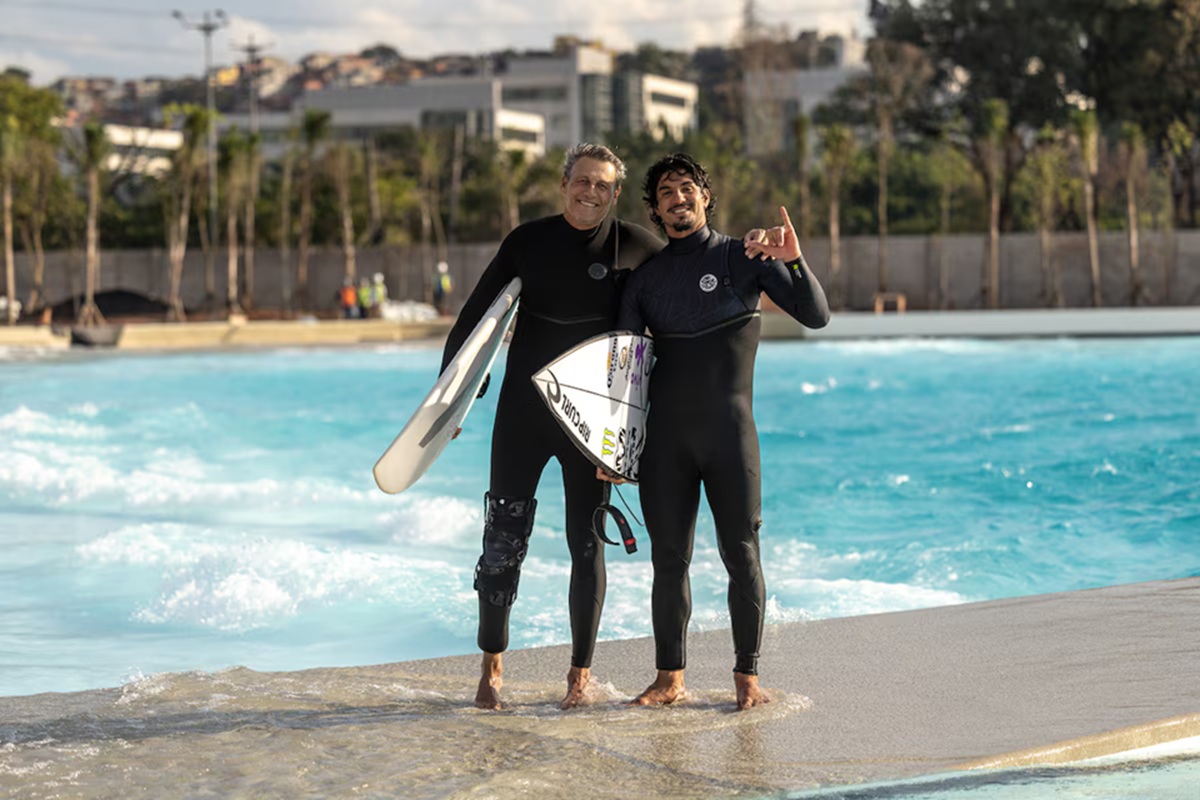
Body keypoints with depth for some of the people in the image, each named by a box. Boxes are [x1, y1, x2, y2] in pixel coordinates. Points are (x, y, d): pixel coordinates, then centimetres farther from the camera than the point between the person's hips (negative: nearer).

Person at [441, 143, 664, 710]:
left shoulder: (635, 248, -1)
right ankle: (491, 667, 13)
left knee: (586, 545, 2)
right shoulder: (528, 242, 1)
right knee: (503, 540, -1)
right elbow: (476, 315, 5)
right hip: (523, 411, 1)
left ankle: (581, 671, 15)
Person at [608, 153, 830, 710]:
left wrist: (794, 261, -21)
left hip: (729, 433, -2)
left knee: (741, 555, -2)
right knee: (669, 559, 4)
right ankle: (670, 678, 12)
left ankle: (747, 675, 7)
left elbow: (816, 316, -4)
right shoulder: (646, 278, 11)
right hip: (665, 436, 2)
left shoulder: (746, 258, 4)